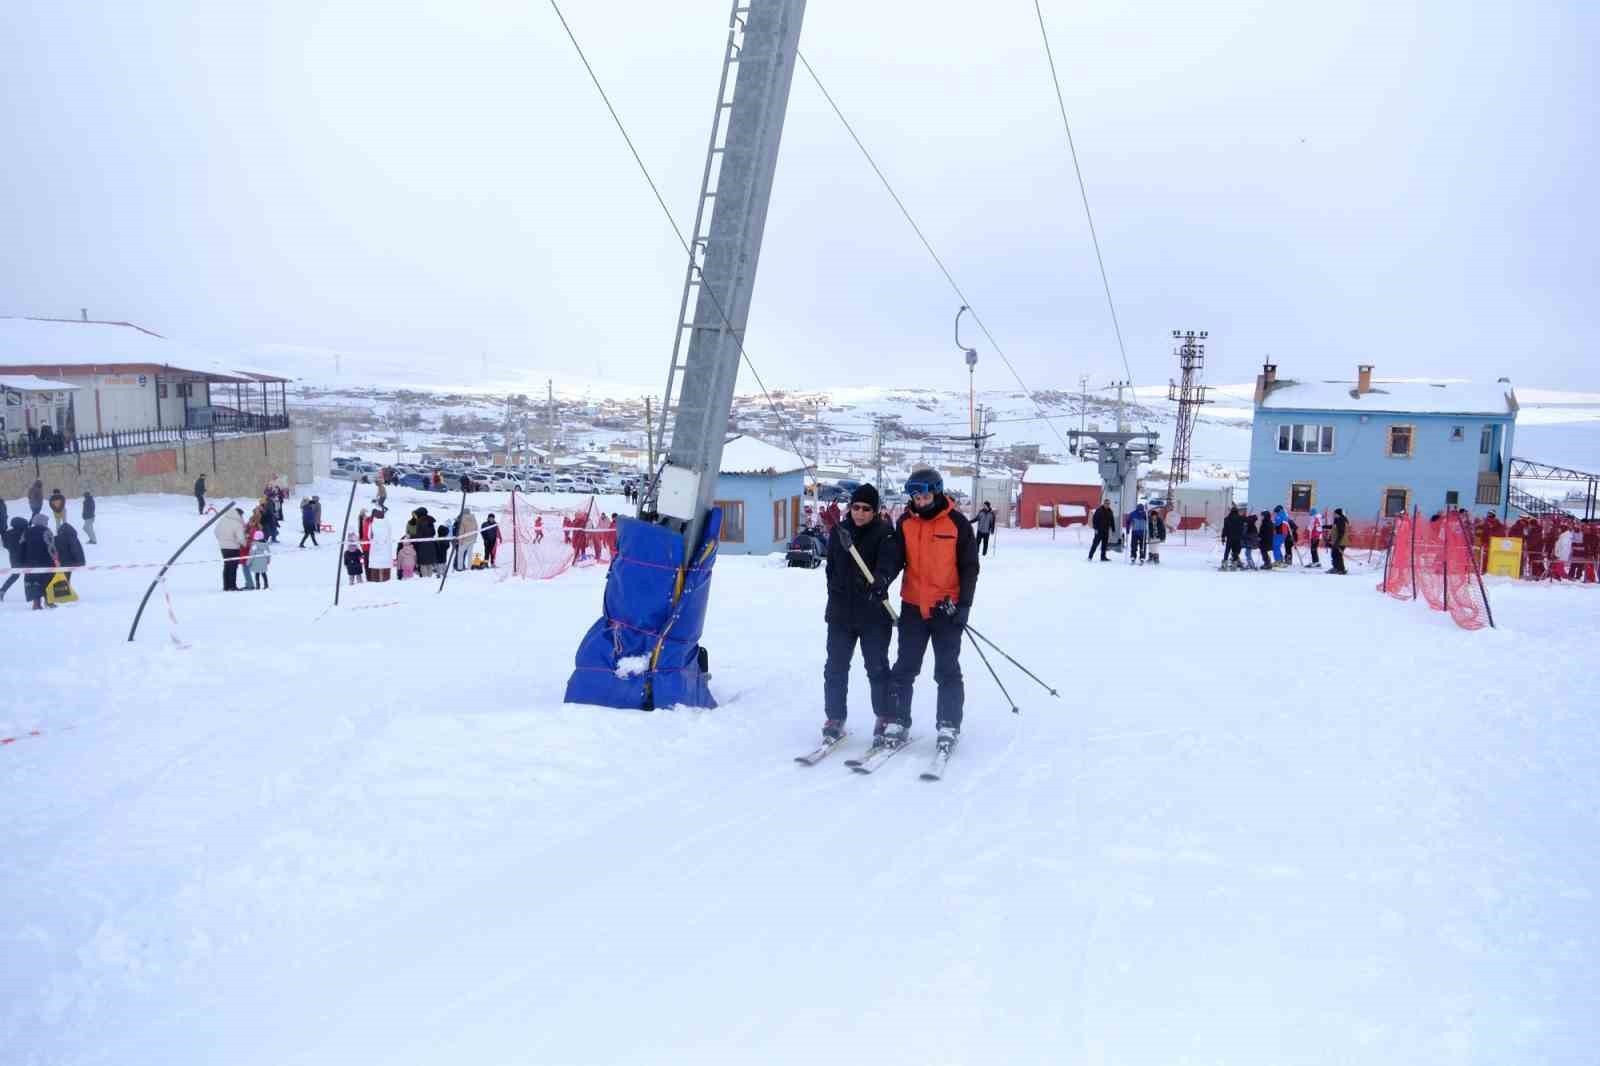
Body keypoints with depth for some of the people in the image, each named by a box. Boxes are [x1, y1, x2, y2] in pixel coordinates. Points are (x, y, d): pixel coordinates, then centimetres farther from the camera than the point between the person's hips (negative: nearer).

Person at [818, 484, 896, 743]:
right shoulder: (839, 531, 7)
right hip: (841, 612, 4)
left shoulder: (884, 532, -5)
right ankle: (834, 718, 13)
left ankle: (886, 717, 14)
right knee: (836, 667, 4)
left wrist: (875, 584, -33)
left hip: (873, 613, -3)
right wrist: (836, 590, 11)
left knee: (877, 667, 3)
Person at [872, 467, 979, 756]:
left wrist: (963, 604, -8)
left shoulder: (957, 523, -4)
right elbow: (893, 555, -6)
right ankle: (896, 721, 14)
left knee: (947, 670, 4)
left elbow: (969, 567, -1)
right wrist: (882, 578, -26)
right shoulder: (905, 523, 4)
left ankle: (949, 725, 12)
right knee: (904, 668, 6)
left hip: (947, 609, -3)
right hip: (913, 606, 3)